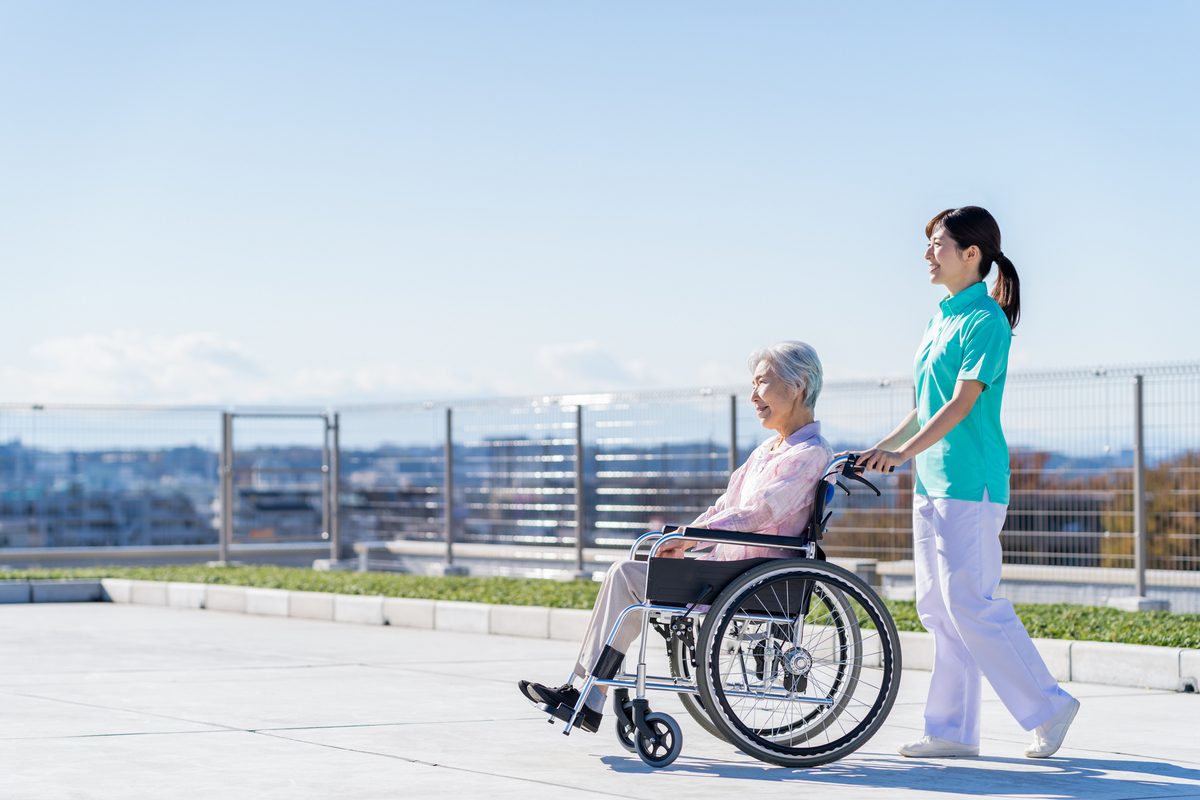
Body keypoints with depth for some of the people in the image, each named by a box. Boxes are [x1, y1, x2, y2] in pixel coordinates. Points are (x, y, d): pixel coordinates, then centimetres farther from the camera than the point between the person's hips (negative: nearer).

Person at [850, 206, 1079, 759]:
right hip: (932, 482, 9)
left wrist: (905, 451, -24)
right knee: (937, 606, 8)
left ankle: (1048, 706, 1)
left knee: (970, 602, -10)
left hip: (969, 483, -9)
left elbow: (962, 402, -18)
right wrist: (884, 446, 18)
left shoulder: (985, 321, -11)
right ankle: (952, 730, 12)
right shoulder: (941, 319, 17)